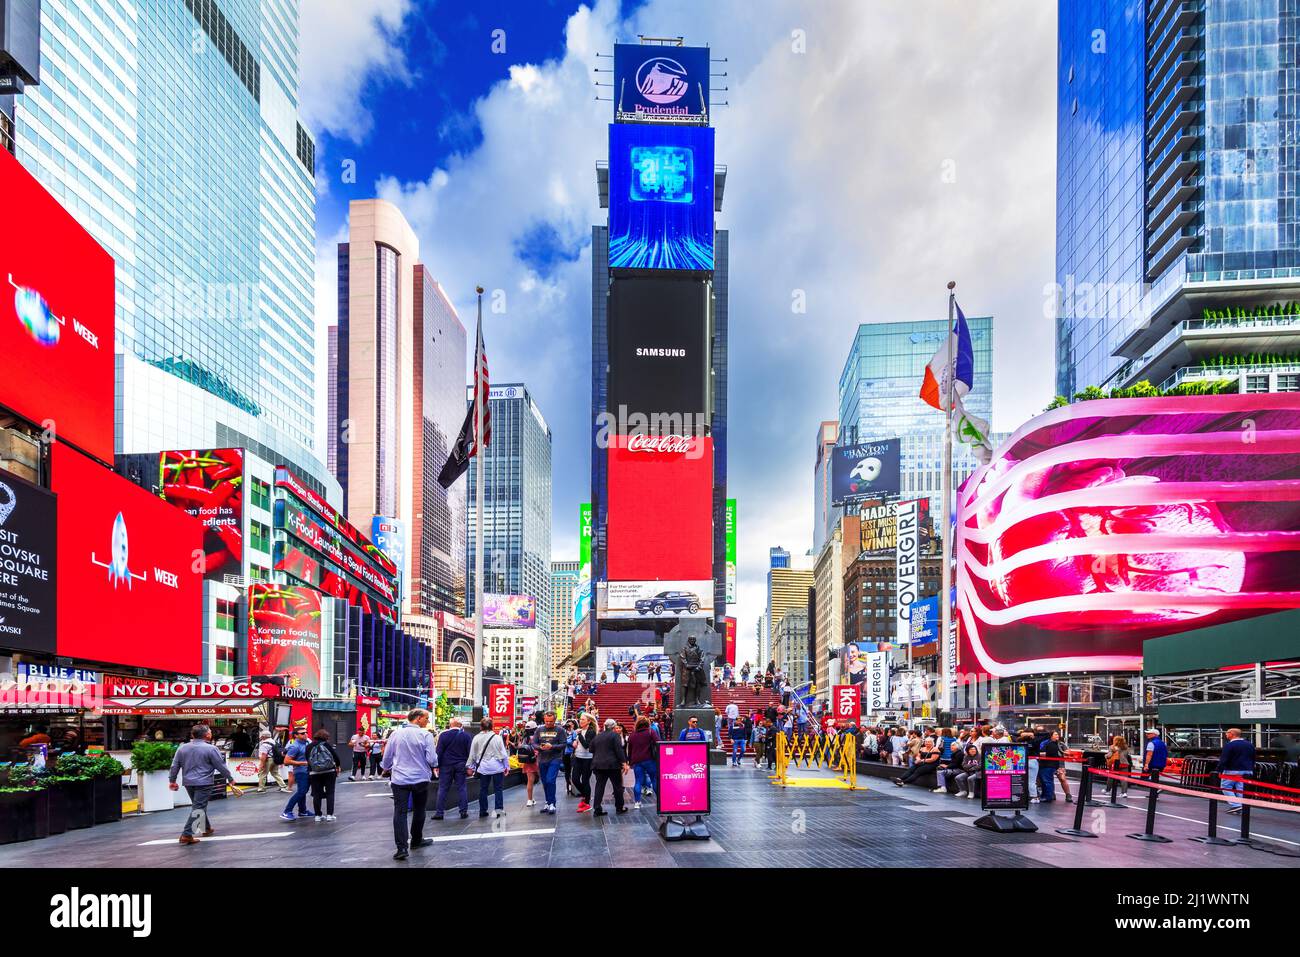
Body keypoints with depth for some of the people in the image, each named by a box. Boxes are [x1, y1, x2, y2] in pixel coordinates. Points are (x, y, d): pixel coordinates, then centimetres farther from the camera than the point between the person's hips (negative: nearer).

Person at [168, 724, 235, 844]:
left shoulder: (182, 748, 6)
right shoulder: (210, 749, -11)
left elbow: (175, 766, 9)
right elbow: (221, 766, -6)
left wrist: (172, 780, 20)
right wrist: (230, 779, 6)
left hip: (188, 783, 7)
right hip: (203, 783, -7)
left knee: (199, 806, 22)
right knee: (198, 808, -5)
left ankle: (207, 828, 34)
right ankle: (186, 835, -12)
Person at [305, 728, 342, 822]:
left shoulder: (309, 747, 2)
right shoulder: (327, 744, -5)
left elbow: (307, 760, 3)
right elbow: (335, 756, -7)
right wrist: (338, 766, 10)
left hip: (314, 774, 2)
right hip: (329, 772, -2)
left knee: (316, 794, 8)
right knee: (330, 793, 5)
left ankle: (318, 815, 8)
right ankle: (329, 814, 0)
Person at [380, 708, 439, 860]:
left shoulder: (396, 734, 1)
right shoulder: (425, 735, -9)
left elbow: (387, 757, 10)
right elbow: (432, 760, -12)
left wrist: (386, 769, 30)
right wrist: (434, 765, 11)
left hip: (399, 779, 1)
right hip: (421, 779, -1)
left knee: (400, 812, -2)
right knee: (419, 810, 18)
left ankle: (402, 848, -12)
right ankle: (416, 840, 33)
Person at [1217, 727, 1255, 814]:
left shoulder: (1229, 745, -12)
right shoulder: (1250, 745, 12)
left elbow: (1224, 759, -16)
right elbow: (1253, 759, 18)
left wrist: (1220, 770, -12)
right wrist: (1251, 770, 23)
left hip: (1232, 771, -7)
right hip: (1247, 771, 7)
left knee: (1225, 787, 1)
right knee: (1240, 790, 9)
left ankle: (1235, 805, -12)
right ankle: (1238, 809, 7)